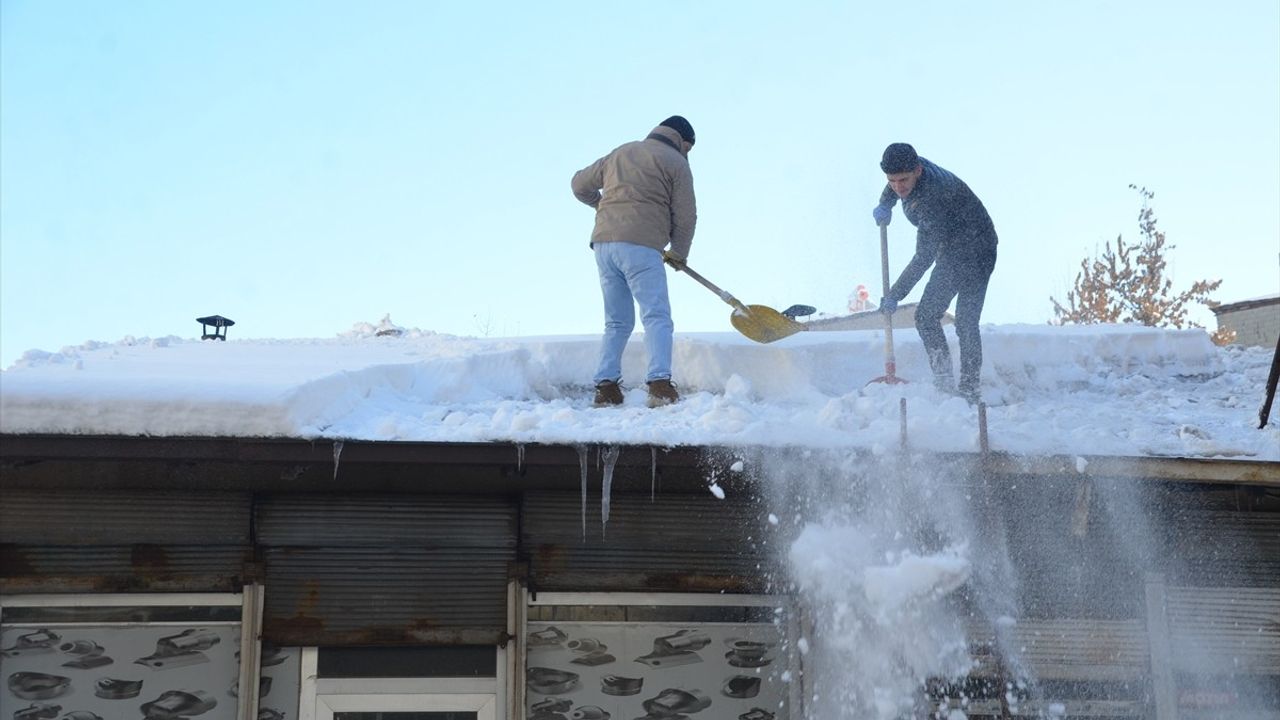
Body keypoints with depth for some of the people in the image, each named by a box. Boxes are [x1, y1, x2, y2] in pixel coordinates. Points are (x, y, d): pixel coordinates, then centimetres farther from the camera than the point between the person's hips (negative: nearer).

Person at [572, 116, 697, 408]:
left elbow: (580, 184, 31)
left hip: (603, 244, 6)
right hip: (641, 245, -6)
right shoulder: (676, 163, 7)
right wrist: (679, 254, 18)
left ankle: (606, 386, 5)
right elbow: (685, 216, 3)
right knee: (656, 316, -8)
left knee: (617, 321, 14)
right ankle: (659, 383, -24)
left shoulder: (620, 153, 24)